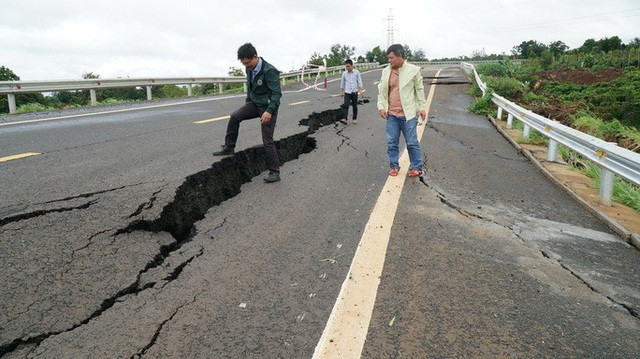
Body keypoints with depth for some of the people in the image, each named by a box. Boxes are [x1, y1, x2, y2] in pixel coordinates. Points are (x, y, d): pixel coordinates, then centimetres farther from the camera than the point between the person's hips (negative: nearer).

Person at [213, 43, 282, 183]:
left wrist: (269, 111, -36)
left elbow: (277, 93, -27)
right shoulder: (250, 69, 0)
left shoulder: (269, 71, -24)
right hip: (255, 103, 8)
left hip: (268, 107, -7)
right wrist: (247, 103, 21)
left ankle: (274, 172, 1)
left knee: (267, 141, -9)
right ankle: (229, 148, 13)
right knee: (234, 117, -3)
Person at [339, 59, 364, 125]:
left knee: (355, 106, 8)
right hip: (347, 92, 0)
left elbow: (359, 81, 0)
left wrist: (361, 89, -13)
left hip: (354, 92, 0)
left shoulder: (356, 72, -1)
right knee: (345, 105, -13)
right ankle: (344, 119, -21)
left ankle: (355, 119, 21)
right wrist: (341, 92, 14)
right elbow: (342, 83, 13)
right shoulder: (344, 73, 3)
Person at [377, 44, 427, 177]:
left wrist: (422, 107, 2)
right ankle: (394, 166, 23)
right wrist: (381, 107, 3)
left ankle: (416, 168, 17)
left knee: (412, 142, 4)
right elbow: (381, 90, 12)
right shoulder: (386, 71, 6)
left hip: (408, 114, -3)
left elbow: (419, 90, 4)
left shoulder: (413, 70, -3)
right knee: (391, 142, 8)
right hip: (391, 114, 4)